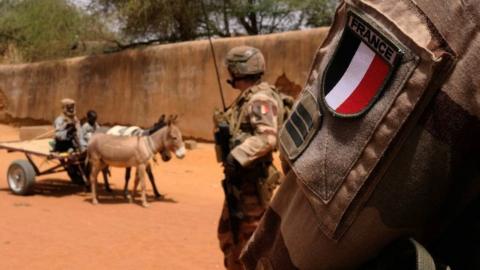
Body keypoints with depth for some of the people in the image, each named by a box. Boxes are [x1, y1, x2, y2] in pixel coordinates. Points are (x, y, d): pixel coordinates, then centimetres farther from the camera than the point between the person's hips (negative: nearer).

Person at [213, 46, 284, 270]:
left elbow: (267, 138, -31)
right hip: (238, 180, 10)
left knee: (251, 238, -2)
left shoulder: (260, 99, -17)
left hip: (252, 182, -10)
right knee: (228, 233, 19)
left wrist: (237, 156, -34)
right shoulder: (246, 99, 14)